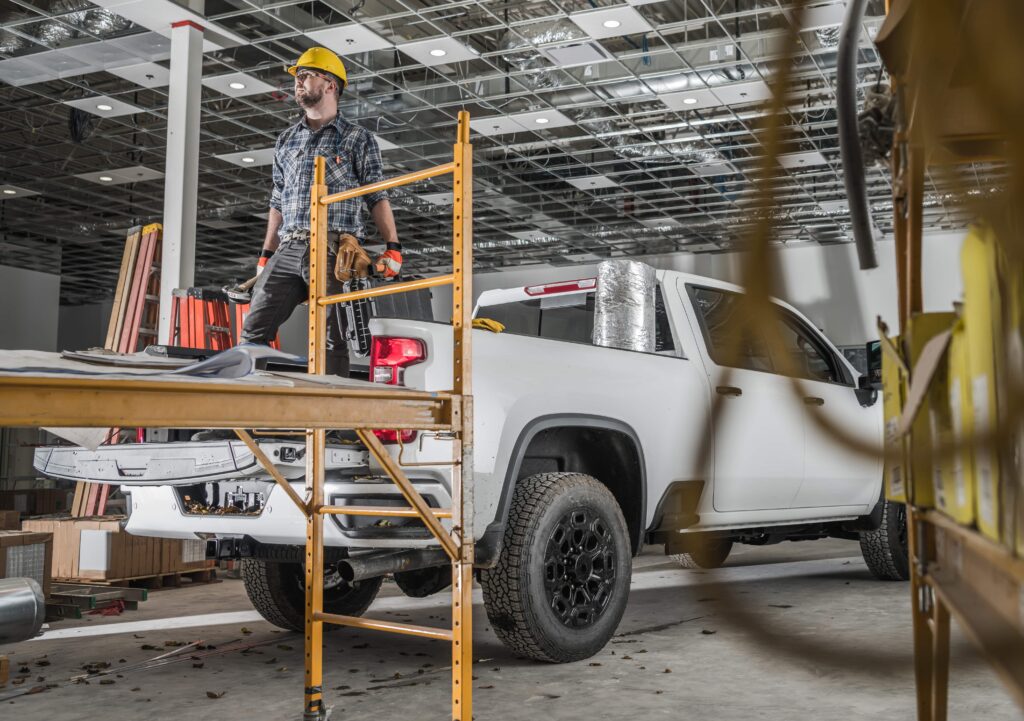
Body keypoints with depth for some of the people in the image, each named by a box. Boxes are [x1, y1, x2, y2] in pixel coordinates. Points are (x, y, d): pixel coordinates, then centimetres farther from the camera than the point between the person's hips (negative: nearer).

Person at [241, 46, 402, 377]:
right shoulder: (286, 141, 24)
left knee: (331, 340, -8)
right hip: (288, 250, 5)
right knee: (254, 331, -4)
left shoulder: (358, 139, 9)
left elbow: (377, 197, 3)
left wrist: (392, 246, -9)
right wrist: (265, 256, 19)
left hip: (333, 251, -5)